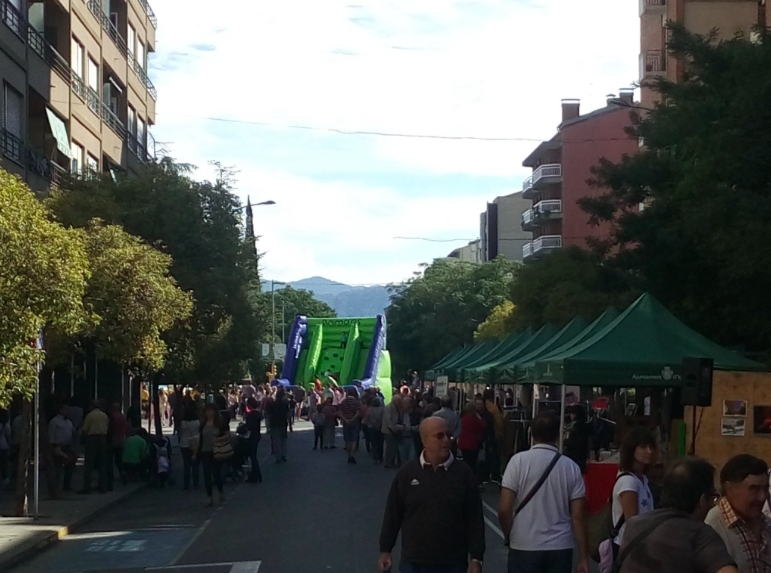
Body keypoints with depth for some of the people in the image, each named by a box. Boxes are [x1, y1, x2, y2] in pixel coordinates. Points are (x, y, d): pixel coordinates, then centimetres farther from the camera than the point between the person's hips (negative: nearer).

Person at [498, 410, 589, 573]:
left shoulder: (519, 461, -7)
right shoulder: (571, 467, 0)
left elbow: (504, 509, -10)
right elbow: (578, 517, -2)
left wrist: (510, 538, 9)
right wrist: (583, 557, 4)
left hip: (525, 547, -2)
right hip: (560, 548, 2)